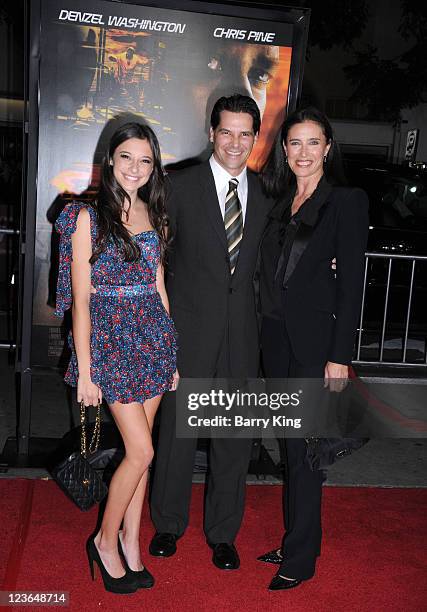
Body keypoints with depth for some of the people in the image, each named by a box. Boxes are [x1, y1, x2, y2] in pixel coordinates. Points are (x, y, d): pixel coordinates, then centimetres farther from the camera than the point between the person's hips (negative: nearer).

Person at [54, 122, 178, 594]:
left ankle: (130, 542, 27)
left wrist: (171, 351, 11)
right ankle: (105, 541, 18)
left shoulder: (154, 216, 10)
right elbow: (80, 299, -9)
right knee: (141, 451, -5)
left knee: (138, 449, 11)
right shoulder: (88, 216, -6)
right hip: (110, 339, -5)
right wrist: (84, 372, -11)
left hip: (153, 337, 5)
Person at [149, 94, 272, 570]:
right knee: (178, 428, 7)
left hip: (242, 333, 3)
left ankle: (223, 534, 25)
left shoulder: (264, 196, 9)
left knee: (235, 435, 8)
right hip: (190, 328, -2)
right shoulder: (181, 186, -1)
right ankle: (168, 525, 28)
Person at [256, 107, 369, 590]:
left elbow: (352, 283, -10)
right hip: (275, 333, 6)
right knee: (289, 443, 14)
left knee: (302, 446, 0)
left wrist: (340, 356, -14)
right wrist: (263, 329, 6)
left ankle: (300, 558, 15)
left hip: (315, 337, -6)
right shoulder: (280, 199, 11)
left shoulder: (346, 201, -6)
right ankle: (297, 540, 29)